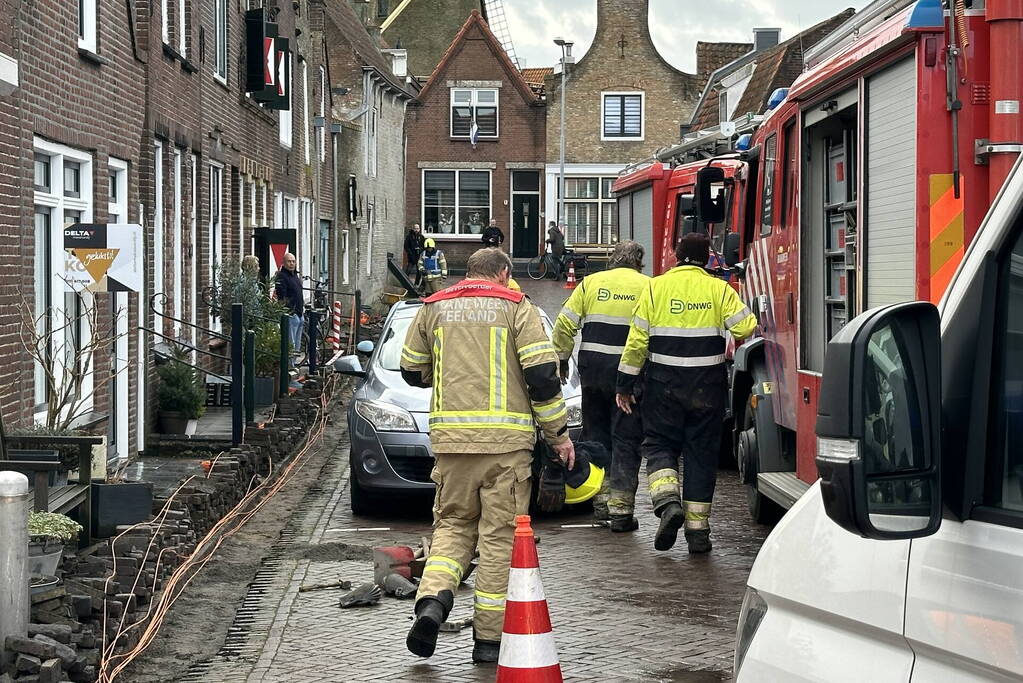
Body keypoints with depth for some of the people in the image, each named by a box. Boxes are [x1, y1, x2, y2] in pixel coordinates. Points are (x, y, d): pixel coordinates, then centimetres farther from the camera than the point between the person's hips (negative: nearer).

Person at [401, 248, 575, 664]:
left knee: (453, 523, 16)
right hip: (506, 439, -3)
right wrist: (558, 433, 2)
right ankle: (489, 638, 6)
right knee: (500, 535, 4)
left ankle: (433, 600, -9)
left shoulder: (434, 309, 12)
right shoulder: (517, 308, 2)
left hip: (450, 436, 3)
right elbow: (542, 374, -6)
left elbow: (412, 371, 19)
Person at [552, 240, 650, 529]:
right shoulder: (649, 287, 1)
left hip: (593, 368, 2)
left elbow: (565, 324, 4)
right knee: (626, 440, 2)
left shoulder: (591, 283, 7)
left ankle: (601, 499, 17)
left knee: (596, 433, 16)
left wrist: (561, 359, 14)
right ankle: (621, 508, -2)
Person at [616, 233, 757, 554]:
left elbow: (637, 339, -2)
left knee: (660, 443, 11)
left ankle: (668, 501, -15)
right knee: (701, 452, 8)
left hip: (664, 383, 0)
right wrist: (735, 341, 15)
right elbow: (746, 326, -10)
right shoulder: (718, 289, -1)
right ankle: (697, 529, 8)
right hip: (708, 385, 1)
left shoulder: (656, 287, 0)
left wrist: (625, 384, 5)